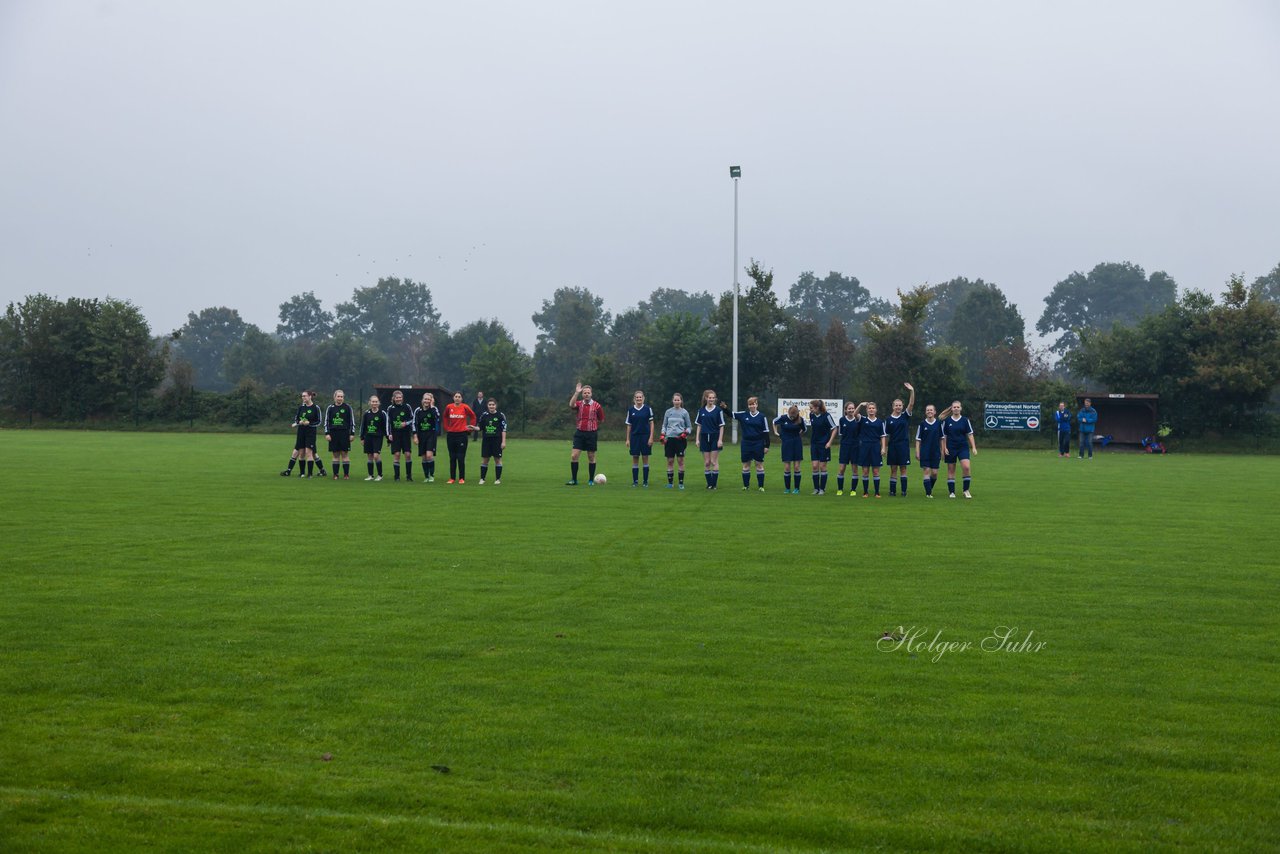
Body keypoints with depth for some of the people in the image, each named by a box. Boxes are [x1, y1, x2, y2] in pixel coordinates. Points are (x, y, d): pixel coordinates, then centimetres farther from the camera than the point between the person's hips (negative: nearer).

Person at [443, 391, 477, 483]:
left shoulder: (465, 407, -5)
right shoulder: (449, 407, 2)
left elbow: (473, 416, 9)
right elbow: (445, 417, 19)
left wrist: (471, 426, 5)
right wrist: (446, 427, 11)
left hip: (462, 434, -3)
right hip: (451, 435, 3)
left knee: (461, 458, -3)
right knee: (452, 458, 7)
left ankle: (462, 478, 4)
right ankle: (452, 478, 13)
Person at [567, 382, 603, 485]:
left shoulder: (596, 405, 0)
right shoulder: (579, 404, 3)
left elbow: (601, 419, 9)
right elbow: (571, 405, -20)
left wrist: (591, 423, 7)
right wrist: (576, 393, -24)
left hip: (592, 433, -1)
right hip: (579, 433, 1)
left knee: (591, 457, 5)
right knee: (574, 456, -6)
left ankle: (591, 480, 14)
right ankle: (574, 480, 1)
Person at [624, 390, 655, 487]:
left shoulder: (648, 409, -1)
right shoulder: (631, 410, 4)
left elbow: (651, 423, 0)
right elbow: (629, 425, 8)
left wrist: (651, 437, -6)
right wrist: (627, 439, 4)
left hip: (645, 436, -2)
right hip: (634, 436, 2)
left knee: (645, 458, 1)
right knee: (635, 459, 2)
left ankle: (646, 481, 7)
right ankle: (635, 481, 8)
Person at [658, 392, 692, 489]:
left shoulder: (684, 412, 4)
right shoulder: (668, 412, 9)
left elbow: (689, 427, 8)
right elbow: (664, 425, 15)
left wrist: (685, 433, -10)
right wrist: (662, 435, 1)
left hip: (680, 439, -2)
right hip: (669, 438, 2)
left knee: (680, 460, -4)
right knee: (670, 461, 2)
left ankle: (681, 483, 0)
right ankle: (670, 482, 7)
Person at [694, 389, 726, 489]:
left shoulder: (718, 410, -3)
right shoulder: (701, 411, 6)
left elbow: (721, 426, -3)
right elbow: (698, 425, 10)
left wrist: (720, 439, -9)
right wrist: (697, 439, 3)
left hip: (715, 437, -3)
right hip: (704, 438, 3)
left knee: (714, 461, -3)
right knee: (706, 462, 4)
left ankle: (714, 484, 2)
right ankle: (709, 483, 10)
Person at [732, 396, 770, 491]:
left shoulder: (762, 416, -4)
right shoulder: (744, 414, 2)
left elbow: (766, 432, -3)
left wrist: (766, 446, -5)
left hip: (758, 443, -3)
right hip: (746, 443, 3)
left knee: (759, 464, 1)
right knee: (746, 464, 8)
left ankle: (761, 486, 7)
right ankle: (746, 485, 17)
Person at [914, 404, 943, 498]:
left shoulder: (939, 424, 3)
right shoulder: (922, 424, 0)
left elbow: (941, 439, 10)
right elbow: (918, 439, 1)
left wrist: (942, 451, 7)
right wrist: (917, 453, -5)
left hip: (936, 452, 1)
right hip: (925, 452, -1)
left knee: (934, 473, 1)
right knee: (926, 471, -5)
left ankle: (930, 489, 23)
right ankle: (928, 493, -2)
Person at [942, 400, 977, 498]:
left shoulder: (965, 420, 2)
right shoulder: (946, 421, 1)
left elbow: (970, 434, 3)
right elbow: (944, 435, 5)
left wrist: (973, 448, -3)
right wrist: (944, 448, -3)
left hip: (963, 448, 0)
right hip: (951, 448, 0)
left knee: (966, 467, -17)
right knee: (951, 470, 3)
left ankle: (966, 490, -4)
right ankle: (951, 492, 12)